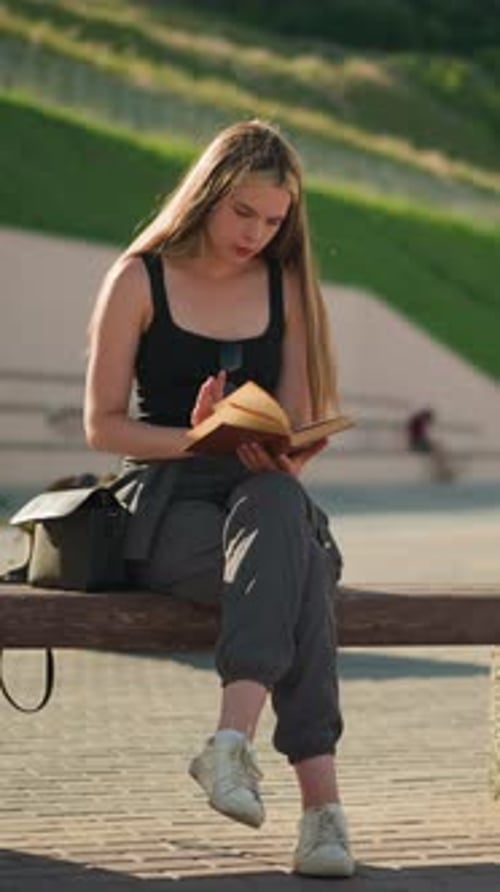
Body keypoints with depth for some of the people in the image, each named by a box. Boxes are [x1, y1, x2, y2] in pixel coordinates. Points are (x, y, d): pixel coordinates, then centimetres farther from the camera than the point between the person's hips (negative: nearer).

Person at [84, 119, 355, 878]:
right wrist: (193, 440, -16)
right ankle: (319, 794, -47)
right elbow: (103, 425, 1)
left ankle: (235, 738, -54)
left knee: (279, 506, -38)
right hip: (167, 508, -2)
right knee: (297, 567, -36)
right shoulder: (139, 280, 2)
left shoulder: (285, 285, 13)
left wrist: (278, 456, -15)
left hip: (266, 495, 3)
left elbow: (299, 424, 10)